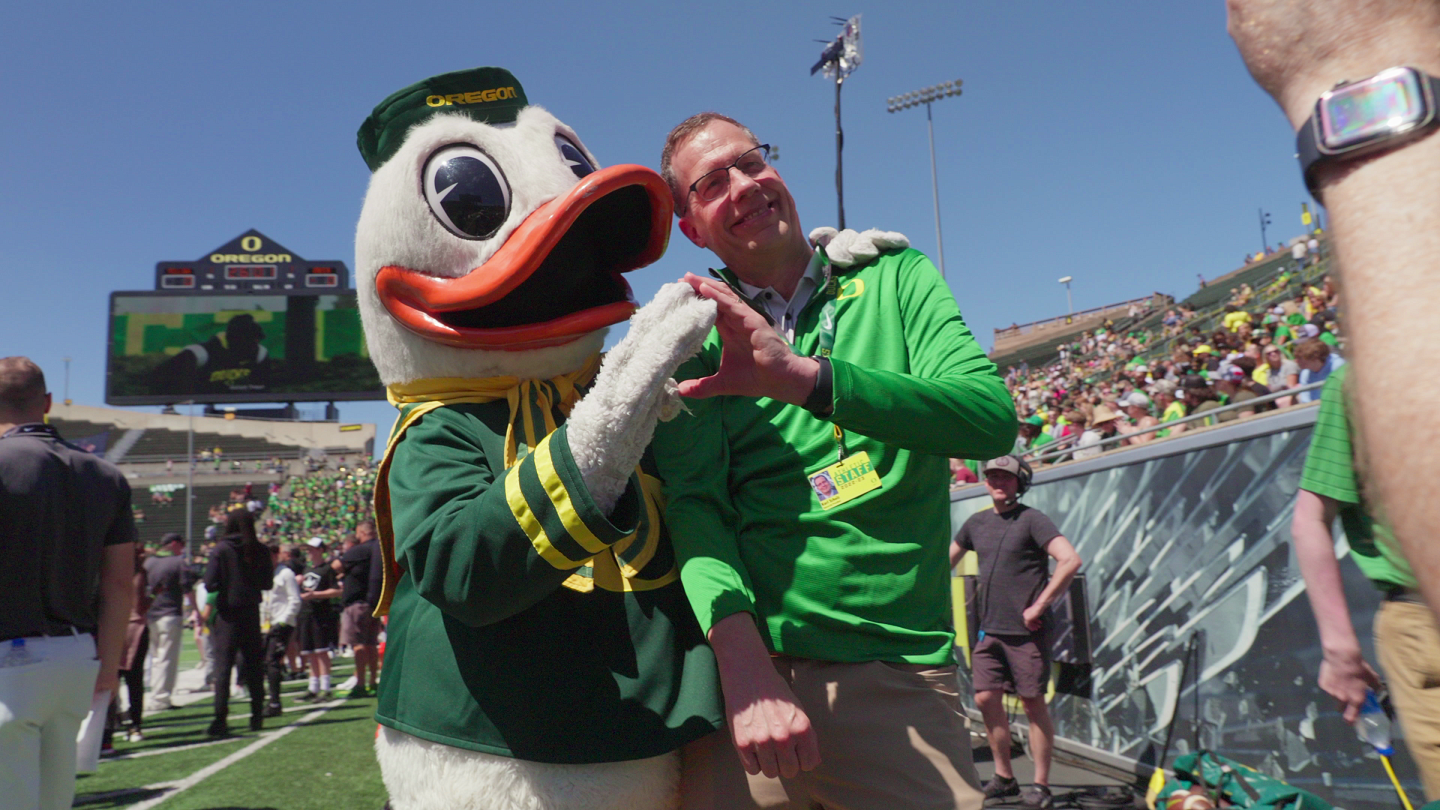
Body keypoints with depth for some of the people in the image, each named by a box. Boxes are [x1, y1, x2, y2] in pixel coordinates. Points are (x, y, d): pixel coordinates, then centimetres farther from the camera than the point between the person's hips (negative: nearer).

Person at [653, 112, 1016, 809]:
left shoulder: (895, 279, 6)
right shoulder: (697, 339, 5)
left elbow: (992, 420, -10)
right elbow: (692, 502, -8)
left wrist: (803, 377, -23)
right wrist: (744, 662, -24)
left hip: (902, 675, 1)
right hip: (749, 671, 0)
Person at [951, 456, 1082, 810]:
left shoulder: (1032, 519, -7)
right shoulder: (976, 523, 11)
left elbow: (1071, 560, -17)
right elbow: (947, 560, 23)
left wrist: (1040, 605, -16)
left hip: (1025, 631, -6)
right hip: (989, 630, 6)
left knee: (1032, 702, 1)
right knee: (986, 699, 5)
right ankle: (1004, 777, 21)